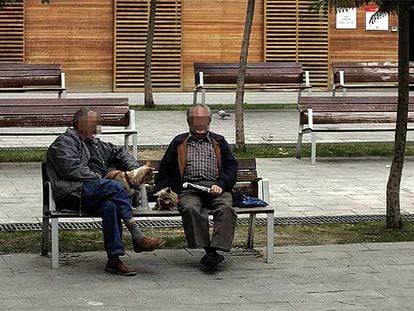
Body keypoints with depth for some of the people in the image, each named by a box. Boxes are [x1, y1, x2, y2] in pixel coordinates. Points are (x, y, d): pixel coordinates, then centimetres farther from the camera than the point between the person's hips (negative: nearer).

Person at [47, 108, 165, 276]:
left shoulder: (94, 144, 31)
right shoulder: (64, 142, 6)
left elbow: (118, 152, 38)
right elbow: (72, 169, -9)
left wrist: (135, 169, 20)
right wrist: (100, 178, -9)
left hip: (92, 193, 7)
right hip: (72, 193, -7)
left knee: (110, 206, -29)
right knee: (115, 186, -28)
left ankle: (114, 259, -35)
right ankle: (137, 237, -27)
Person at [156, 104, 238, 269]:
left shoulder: (219, 142, 25)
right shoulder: (179, 142, 25)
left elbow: (231, 166, 15)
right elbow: (165, 168, 24)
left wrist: (221, 184, -4)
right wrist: (163, 191, 8)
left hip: (215, 188, 1)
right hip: (189, 189, 0)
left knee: (226, 208, -34)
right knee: (190, 208, -36)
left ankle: (216, 248, -44)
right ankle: (207, 250, -39)